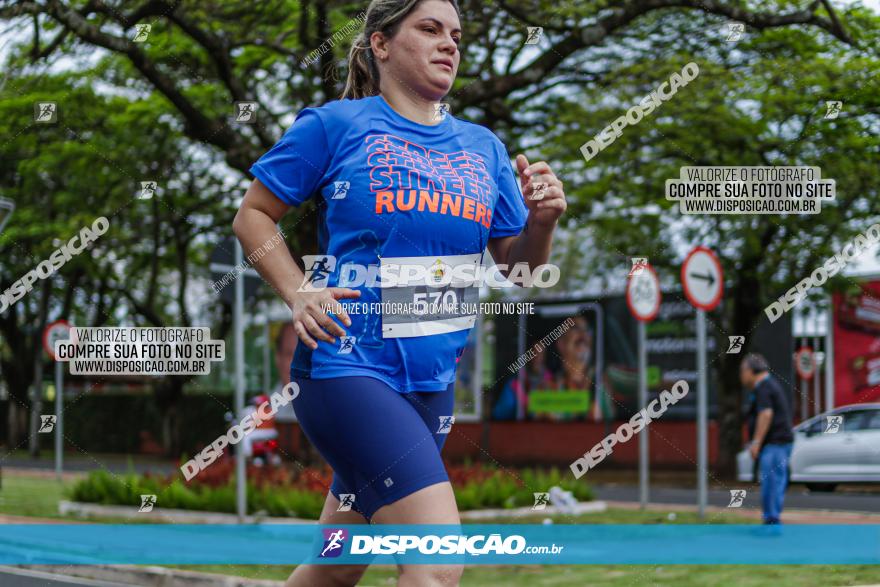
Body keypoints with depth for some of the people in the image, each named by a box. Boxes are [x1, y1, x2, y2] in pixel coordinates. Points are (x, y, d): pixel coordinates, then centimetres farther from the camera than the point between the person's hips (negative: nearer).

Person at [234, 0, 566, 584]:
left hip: (433, 380, 6)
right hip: (345, 365, -6)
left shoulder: (483, 148, 12)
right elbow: (252, 216, 5)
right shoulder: (335, 126, -1)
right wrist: (299, 294, -10)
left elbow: (519, 267, 14)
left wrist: (542, 221, -7)